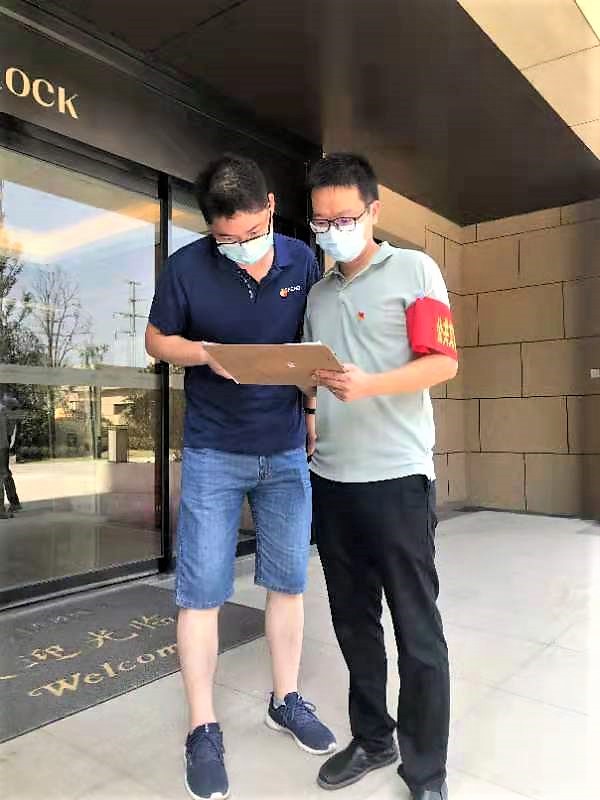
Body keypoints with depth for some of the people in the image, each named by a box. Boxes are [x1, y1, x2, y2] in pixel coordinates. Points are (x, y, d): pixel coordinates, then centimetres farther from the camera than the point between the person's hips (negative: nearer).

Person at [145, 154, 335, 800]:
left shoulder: (303, 261, 0)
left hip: (288, 450, 3)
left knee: (287, 582, 12)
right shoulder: (186, 267, -8)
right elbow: (157, 339, 3)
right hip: (213, 454, -2)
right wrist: (206, 354, -17)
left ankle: (286, 700, 32)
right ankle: (203, 731, 19)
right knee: (201, 591, 1)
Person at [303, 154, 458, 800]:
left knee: (417, 628, 4)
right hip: (329, 477, 6)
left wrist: (367, 386, -24)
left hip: (396, 475, -5)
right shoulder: (318, 293, 17)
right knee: (352, 618, 14)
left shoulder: (414, 269, 0)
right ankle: (372, 738, 32)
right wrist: (309, 415, 6)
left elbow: (443, 362, -9)